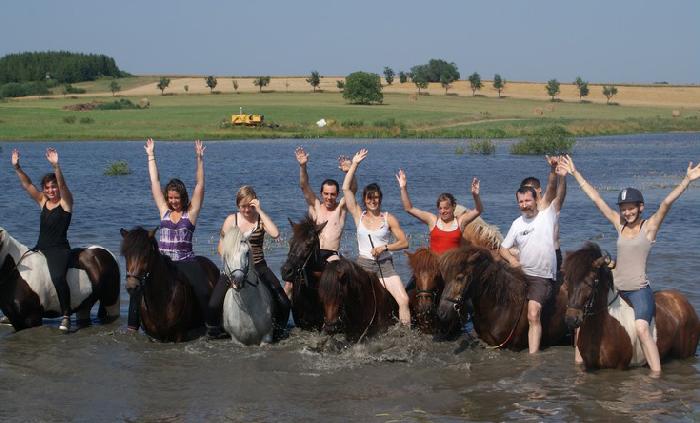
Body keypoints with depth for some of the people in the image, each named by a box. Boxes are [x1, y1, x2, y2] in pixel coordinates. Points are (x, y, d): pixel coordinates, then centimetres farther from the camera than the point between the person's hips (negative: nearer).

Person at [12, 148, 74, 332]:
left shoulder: (65, 201, -4)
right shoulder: (42, 201, 11)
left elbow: (62, 184, -21)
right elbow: (27, 184, 4)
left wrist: (55, 166, -37)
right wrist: (17, 167, -9)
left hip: (59, 249, -8)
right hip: (40, 248, 8)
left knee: (57, 277, -32)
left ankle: (66, 316, -24)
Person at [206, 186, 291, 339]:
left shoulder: (261, 219, 2)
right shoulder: (231, 220, 5)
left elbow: (275, 234, -19)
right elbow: (221, 247, 8)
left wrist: (260, 211, -18)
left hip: (258, 267, 0)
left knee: (283, 304, -12)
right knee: (214, 304, -17)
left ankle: (276, 330, 15)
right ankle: (212, 331, 11)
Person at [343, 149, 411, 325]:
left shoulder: (389, 218, 3)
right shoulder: (359, 216, 5)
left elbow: (404, 242, 2)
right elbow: (346, 188, -2)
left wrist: (384, 247, -13)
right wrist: (354, 164, -3)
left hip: (385, 265, -1)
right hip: (364, 265, 1)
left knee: (404, 299, -16)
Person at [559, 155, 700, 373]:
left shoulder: (649, 226, -4)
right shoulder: (620, 224, 8)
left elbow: (666, 203, -18)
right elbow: (596, 198, 11)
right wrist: (575, 173, 13)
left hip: (639, 290, -6)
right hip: (615, 288, 6)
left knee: (642, 327, -28)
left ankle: (657, 375, -26)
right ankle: (579, 363, 21)